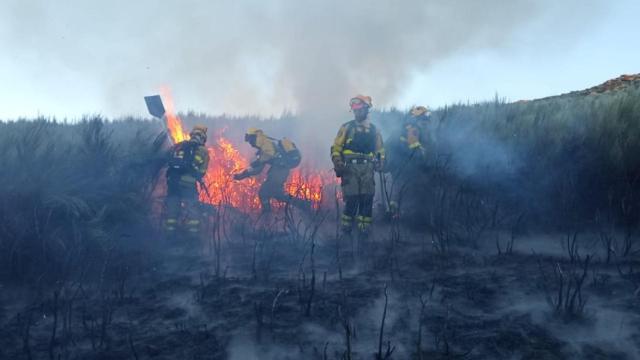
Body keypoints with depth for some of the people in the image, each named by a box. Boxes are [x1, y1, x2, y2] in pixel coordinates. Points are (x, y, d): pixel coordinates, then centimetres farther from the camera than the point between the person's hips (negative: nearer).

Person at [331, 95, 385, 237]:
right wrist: (337, 162, -12)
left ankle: (364, 226, 8)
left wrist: (380, 162, 5)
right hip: (350, 167, -2)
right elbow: (336, 147, 2)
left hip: (367, 168, 3)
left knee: (367, 198, -1)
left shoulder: (373, 130, 13)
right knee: (351, 197, -8)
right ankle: (346, 225, 7)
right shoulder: (346, 128, 5)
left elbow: (380, 149, 21)